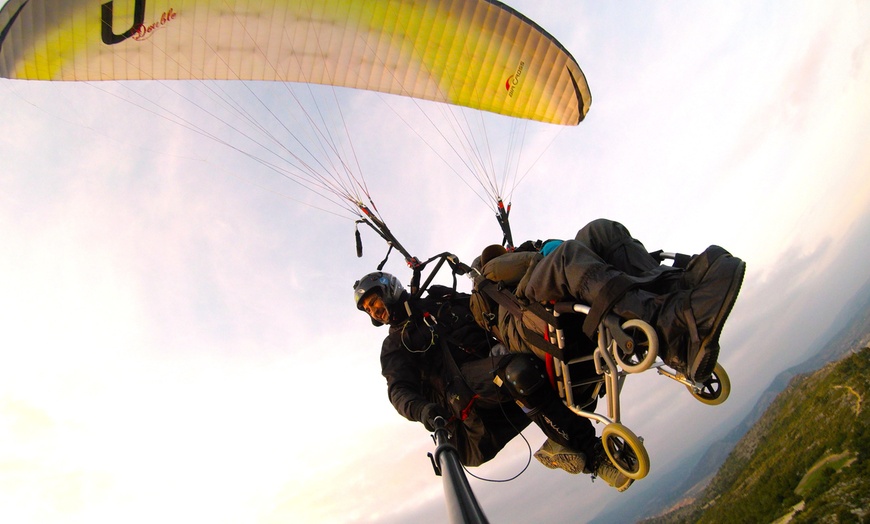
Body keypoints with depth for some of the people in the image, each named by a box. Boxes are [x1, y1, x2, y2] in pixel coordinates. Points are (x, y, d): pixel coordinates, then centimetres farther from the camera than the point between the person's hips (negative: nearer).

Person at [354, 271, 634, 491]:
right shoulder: (394, 346, 16)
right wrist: (423, 410, -25)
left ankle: (561, 446, -14)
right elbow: (399, 390, -2)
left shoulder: (442, 301, 25)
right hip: (463, 393, -4)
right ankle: (592, 455, -25)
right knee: (519, 371, -34)